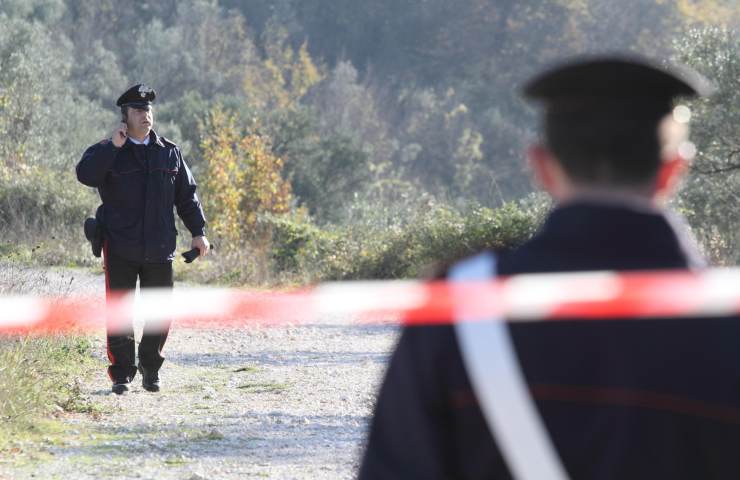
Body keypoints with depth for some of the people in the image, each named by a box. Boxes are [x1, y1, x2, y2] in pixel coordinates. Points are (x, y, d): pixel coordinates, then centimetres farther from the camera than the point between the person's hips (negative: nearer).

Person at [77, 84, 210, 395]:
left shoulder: (169, 153, 11)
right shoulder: (108, 152, 1)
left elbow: (186, 195, 14)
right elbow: (85, 175, -18)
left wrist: (198, 232, 7)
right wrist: (113, 145, -20)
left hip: (159, 249, 3)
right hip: (120, 249, -3)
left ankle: (150, 369, 19)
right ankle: (121, 374, 5)